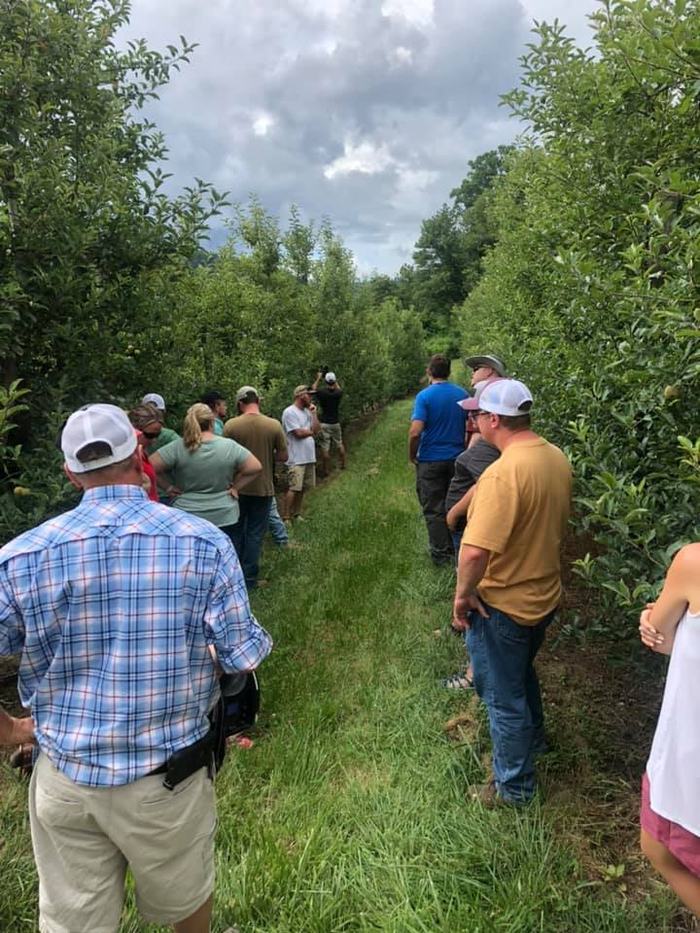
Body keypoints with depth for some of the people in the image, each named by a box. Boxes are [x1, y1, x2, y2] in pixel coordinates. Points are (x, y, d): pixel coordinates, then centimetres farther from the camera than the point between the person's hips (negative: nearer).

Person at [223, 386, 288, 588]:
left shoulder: (231, 425, -10)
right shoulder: (274, 425, -9)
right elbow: (283, 456, -5)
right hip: (263, 488, 0)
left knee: (236, 531, 17)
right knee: (255, 533, 11)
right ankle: (249, 578, 16)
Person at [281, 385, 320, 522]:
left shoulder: (307, 411, 14)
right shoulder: (289, 412, -11)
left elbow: (317, 430, 7)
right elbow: (298, 433, -18)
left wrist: (313, 413, 0)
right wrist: (311, 431, 0)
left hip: (309, 457, 8)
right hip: (296, 459, -8)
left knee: (302, 488, 12)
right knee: (294, 488, -10)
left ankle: (296, 515, 22)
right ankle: (286, 518, -4)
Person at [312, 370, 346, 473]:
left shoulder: (322, 392, -13)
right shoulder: (338, 393, -6)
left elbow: (314, 388, 9)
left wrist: (318, 378, 23)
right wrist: (335, 381, 30)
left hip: (324, 423, -3)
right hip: (336, 423, 3)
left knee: (325, 448, -2)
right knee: (339, 444, 19)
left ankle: (326, 471, 1)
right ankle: (342, 465, 31)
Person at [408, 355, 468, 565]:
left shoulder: (424, 396, -13)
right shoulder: (463, 395, 2)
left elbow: (415, 431, -21)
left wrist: (412, 455, -6)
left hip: (430, 461, -4)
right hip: (457, 459, 5)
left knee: (434, 510, 6)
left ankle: (441, 554, 11)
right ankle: (456, 550, 26)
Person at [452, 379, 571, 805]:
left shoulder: (503, 472, -30)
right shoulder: (557, 458, -2)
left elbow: (475, 550, -35)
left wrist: (463, 593, -18)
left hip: (502, 605, -8)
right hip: (545, 594, 9)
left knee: (504, 697, 12)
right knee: (522, 673, 32)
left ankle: (514, 787, 32)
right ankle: (532, 740, 55)